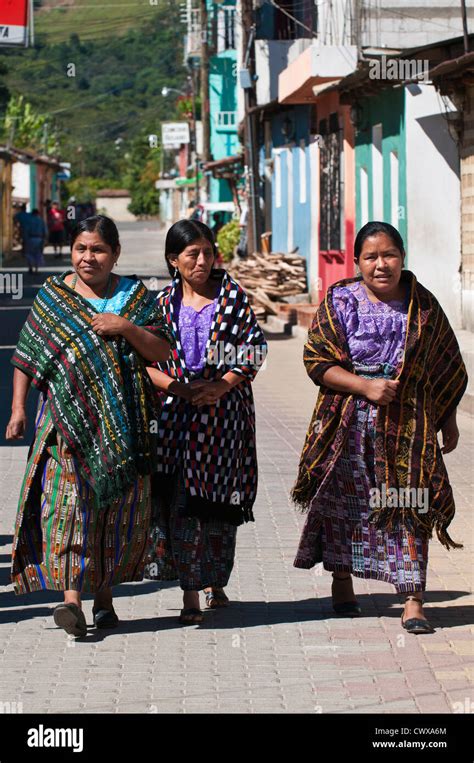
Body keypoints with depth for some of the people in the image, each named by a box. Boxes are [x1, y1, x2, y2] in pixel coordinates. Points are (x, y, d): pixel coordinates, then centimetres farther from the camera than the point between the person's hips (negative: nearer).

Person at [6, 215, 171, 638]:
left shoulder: (136, 296, 8)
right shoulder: (52, 295, 8)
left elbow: (163, 352, 3)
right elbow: (26, 356, 9)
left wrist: (127, 327, -12)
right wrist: (18, 408, 0)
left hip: (123, 424, 1)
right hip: (68, 419, -1)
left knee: (119, 507, 4)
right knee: (71, 500, -13)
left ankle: (104, 593, 19)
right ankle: (72, 597, -19)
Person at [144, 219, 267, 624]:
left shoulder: (232, 295, 3)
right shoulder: (163, 303, 6)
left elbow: (254, 348, -1)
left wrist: (222, 385, -13)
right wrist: (178, 388, -12)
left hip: (224, 410, 0)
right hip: (176, 412, 0)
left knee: (219, 499, 5)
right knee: (180, 500, -8)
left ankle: (215, 582, 23)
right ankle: (190, 593, -6)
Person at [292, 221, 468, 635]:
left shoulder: (423, 304, 4)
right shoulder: (339, 302, -2)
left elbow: (447, 366, 13)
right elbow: (318, 362, -6)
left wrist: (448, 422, 15)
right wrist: (366, 387, -17)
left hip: (408, 422, 0)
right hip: (348, 423, 0)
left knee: (408, 506, -7)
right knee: (344, 499, 8)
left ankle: (413, 601, -7)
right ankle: (342, 580, 29)